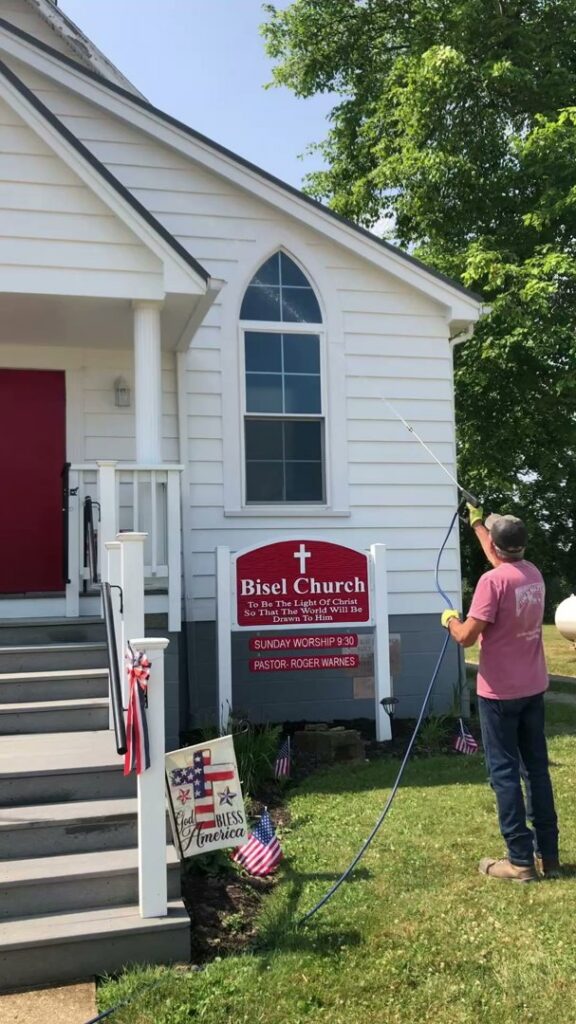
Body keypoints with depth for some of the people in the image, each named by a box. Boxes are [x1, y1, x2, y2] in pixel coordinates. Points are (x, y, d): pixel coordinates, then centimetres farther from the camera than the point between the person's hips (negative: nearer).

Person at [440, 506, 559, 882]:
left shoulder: (493, 580, -20)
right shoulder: (534, 574, 4)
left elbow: (467, 637, -21)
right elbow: (503, 556, 26)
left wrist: (450, 620, 1)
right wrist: (477, 523, 37)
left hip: (500, 691, -7)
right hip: (533, 688, 7)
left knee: (504, 772, 1)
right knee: (537, 768, 13)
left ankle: (520, 861, 4)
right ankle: (548, 854, 19)